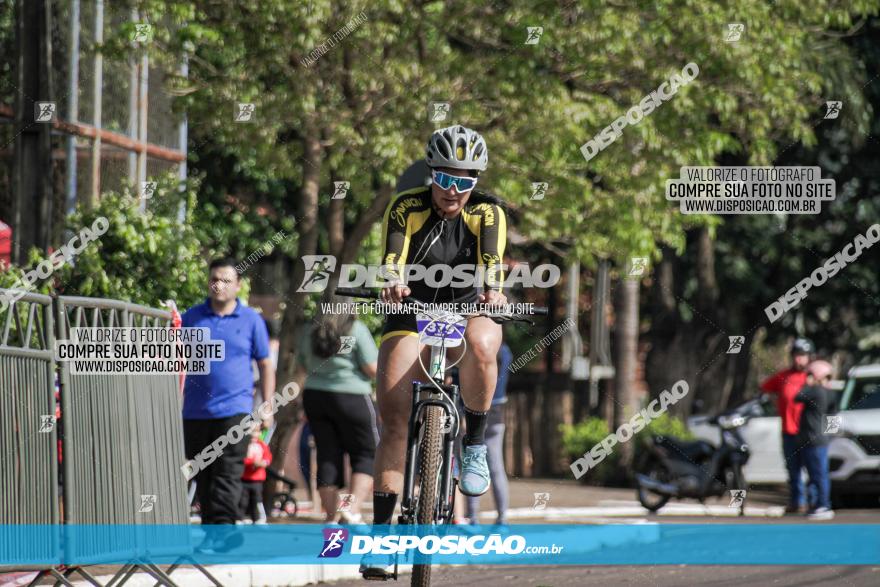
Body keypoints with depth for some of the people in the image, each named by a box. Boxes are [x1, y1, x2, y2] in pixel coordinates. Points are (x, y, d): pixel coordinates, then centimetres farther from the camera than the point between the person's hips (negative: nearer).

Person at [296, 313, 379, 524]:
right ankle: (353, 510, -13)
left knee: (327, 456, 10)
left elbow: (303, 368, 15)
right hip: (351, 397, -4)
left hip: (314, 396, 5)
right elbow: (372, 369, -11)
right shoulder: (356, 329, -10)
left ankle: (331, 516, 9)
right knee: (366, 454, 5)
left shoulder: (308, 332, 5)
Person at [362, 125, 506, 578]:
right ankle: (382, 532, -12)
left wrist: (492, 290, -49)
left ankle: (474, 447, -19)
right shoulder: (405, 209, -9)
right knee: (395, 423, -15)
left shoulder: (487, 212, -8)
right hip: (411, 315, 0)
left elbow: (491, 259, -26)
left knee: (482, 345, -38)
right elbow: (393, 258, -26)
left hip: (468, 309, 0)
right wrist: (393, 282, -50)